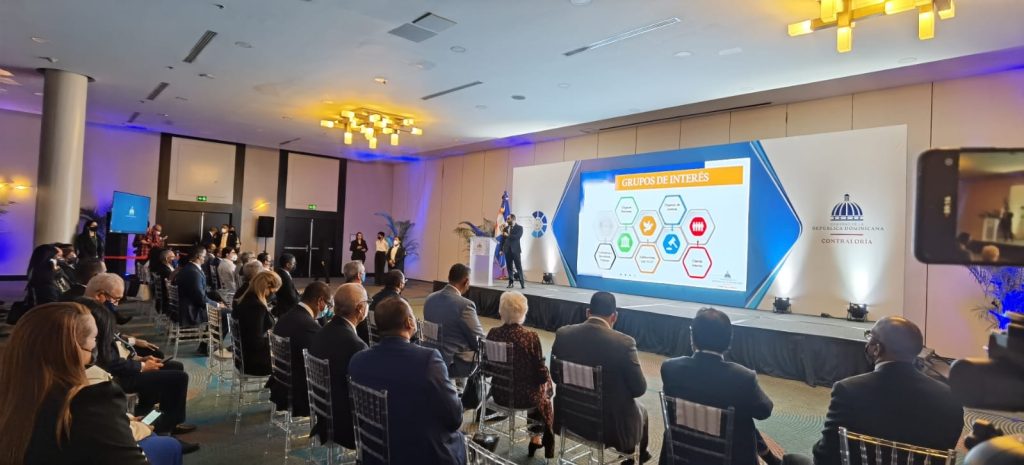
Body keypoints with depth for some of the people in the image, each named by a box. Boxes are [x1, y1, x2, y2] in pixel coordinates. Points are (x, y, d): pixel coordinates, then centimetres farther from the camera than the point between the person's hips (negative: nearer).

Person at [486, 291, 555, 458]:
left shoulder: (493, 334, -10)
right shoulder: (531, 337, -22)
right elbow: (542, 374, -15)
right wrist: (547, 377, 8)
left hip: (499, 393, 4)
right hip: (524, 396, -4)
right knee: (546, 384, 30)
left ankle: (536, 437, 40)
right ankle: (540, 437, 41)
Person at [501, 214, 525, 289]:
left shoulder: (519, 227, 1)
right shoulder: (506, 228, 14)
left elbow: (518, 236, -15)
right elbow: (503, 239, 13)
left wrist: (508, 235, -14)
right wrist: (501, 249, 7)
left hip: (515, 250, -4)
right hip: (507, 250, 4)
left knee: (519, 267, -5)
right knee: (509, 267, 5)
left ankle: (522, 283, -3)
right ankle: (511, 282, 11)